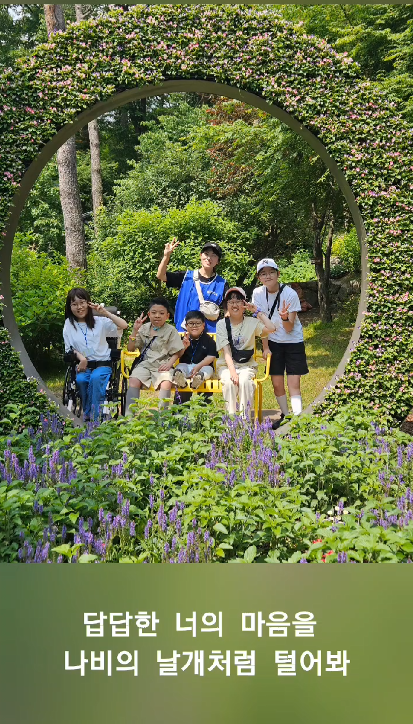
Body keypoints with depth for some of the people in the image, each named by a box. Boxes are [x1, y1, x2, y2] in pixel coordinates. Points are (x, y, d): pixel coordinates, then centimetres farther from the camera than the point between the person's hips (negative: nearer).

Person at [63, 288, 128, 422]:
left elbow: (124, 326, -7)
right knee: (81, 380, -31)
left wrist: (105, 313, -15)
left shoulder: (100, 321, 3)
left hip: (103, 364, -1)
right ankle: (87, 414, -17)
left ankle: (95, 415, -27)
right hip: (84, 365, 2)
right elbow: (69, 348, 8)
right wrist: (81, 357, -11)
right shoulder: (69, 324, 9)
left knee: (96, 377, -34)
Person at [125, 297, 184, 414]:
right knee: (133, 381, -27)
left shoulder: (171, 330, 7)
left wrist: (169, 363, -13)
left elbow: (177, 352, 5)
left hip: (162, 365, -2)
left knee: (166, 383, -32)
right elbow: (130, 349, 10)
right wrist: (135, 331, -1)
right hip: (144, 364, 2)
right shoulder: (144, 329, 13)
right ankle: (129, 414, -24)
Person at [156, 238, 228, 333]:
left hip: (209, 331, 0)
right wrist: (166, 256, -11)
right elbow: (161, 275, 2)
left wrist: (217, 315, -17)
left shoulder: (221, 284, 5)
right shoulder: (187, 277, 6)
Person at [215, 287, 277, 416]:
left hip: (247, 365, 0)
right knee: (230, 382, -31)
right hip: (226, 365, 0)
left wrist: (257, 311, -9)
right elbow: (226, 350, -10)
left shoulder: (251, 322, 1)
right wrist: (232, 371, -23)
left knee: (244, 381, -31)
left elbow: (271, 328, -18)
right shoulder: (222, 324, 0)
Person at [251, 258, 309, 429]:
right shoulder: (258, 293, -9)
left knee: (294, 383, -9)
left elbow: (289, 328, -18)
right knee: (277, 383, 6)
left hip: (293, 341, -3)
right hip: (273, 342, 3)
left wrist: (285, 318, -39)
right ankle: (285, 415, 25)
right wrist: (265, 347, -3)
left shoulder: (290, 294, -19)